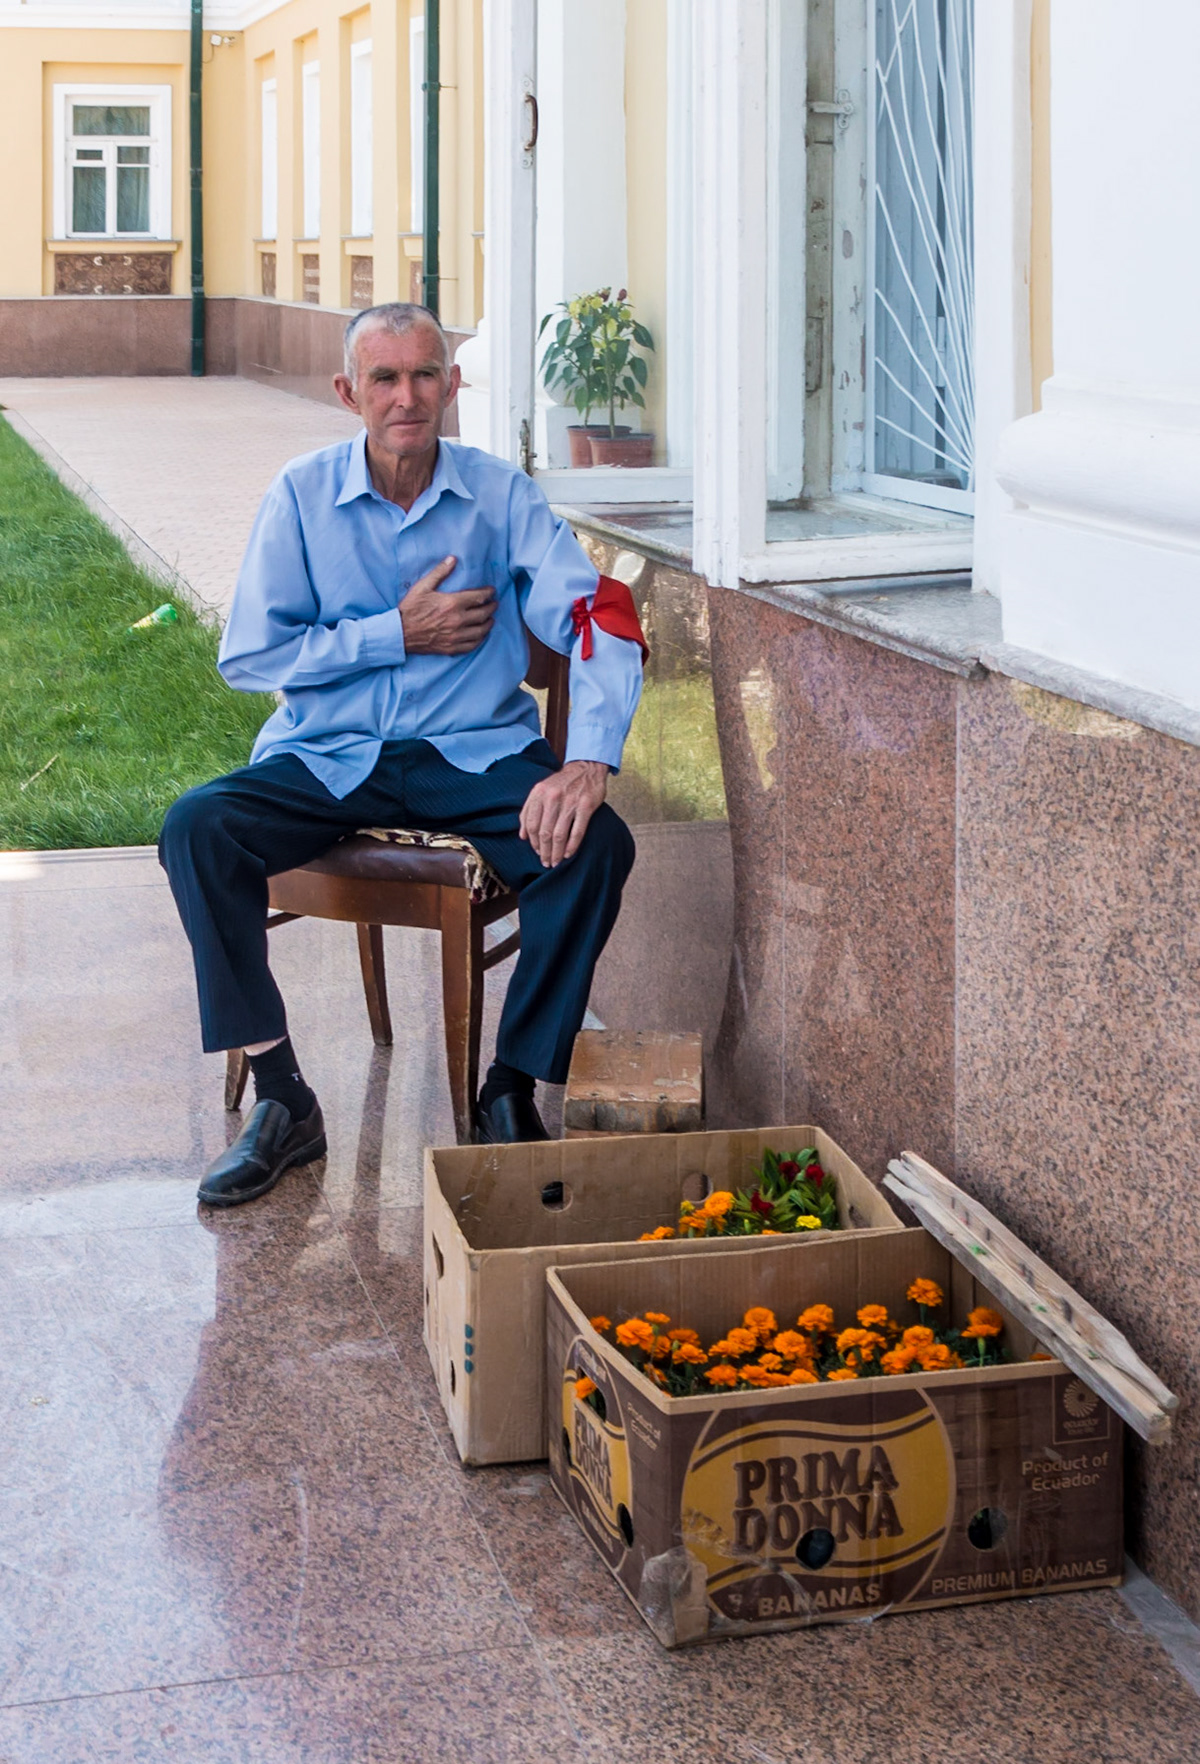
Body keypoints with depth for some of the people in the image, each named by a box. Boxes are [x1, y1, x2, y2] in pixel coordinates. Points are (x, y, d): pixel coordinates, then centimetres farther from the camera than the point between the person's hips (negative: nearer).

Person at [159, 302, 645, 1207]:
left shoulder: (502, 495, -1)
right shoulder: (302, 496, 0)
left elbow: (599, 621, -12)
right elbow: (248, 657, -3)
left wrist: (589, 761, -29)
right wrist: (400, 634, -9)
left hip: (475, 752, 0)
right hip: (328, 757, 1)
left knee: (595, 844, -28)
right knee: (196, 828, -25)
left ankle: (512, 1092, -13)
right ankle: (282, 1099, -18)